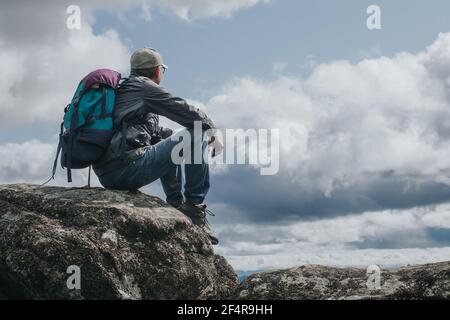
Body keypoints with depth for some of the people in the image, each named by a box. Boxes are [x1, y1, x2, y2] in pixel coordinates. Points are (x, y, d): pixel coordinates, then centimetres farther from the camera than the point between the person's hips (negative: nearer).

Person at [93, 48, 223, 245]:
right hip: (128, 168, -10)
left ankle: (176, 206, 26)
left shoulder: (121, 90, 29)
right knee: (196, 135, -4)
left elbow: (154, 132, 31)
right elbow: (186, 111, -4)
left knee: (167, 142, 34)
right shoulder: (142, 86, 1)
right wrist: (210, 128, 13)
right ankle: (194, 206, -4)